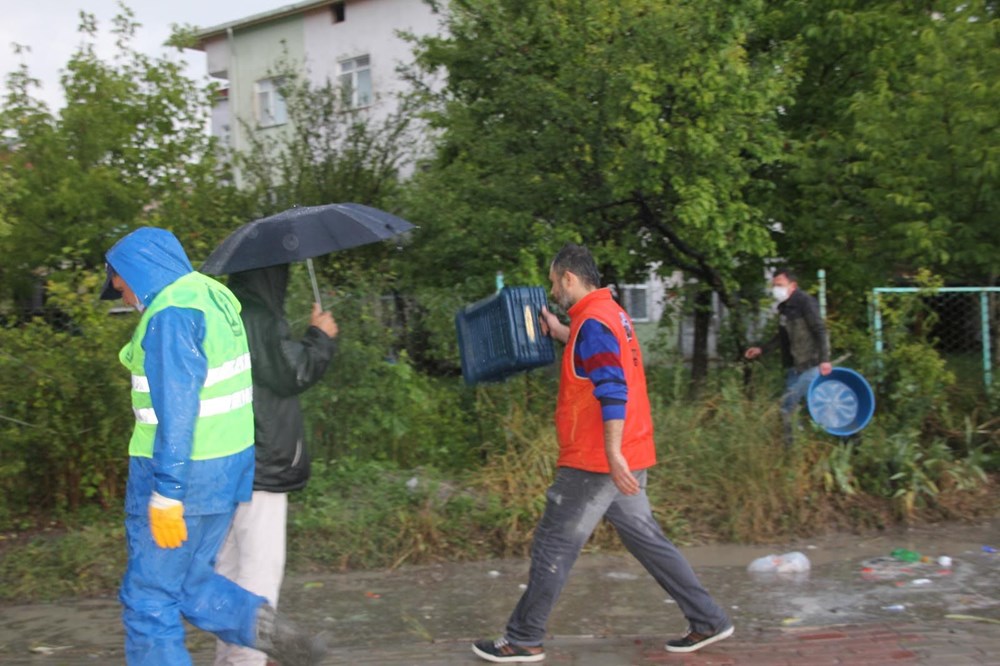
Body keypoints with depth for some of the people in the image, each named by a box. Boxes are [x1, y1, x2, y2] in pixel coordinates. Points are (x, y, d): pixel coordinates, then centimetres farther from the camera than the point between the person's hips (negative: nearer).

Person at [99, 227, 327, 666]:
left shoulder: (170, 314, -17)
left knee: (149, 597, 5)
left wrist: (166, 494, -21)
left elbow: (176, 408, -23)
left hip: (180, 470, -9)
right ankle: (261, 624, 3)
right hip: (227, 465, 9)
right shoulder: (215, 296, 11)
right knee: (187, 581, 20)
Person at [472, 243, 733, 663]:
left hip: (595, 461, -10)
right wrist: (558, 331, 23)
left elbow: (613, 391, -25)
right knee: (646, 540, 15)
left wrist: (612, 453, -29)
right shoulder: (610, 313, 14)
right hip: (621, 458, 10)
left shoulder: (593, 322, -16)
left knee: (553, 548, 0)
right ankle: (708, 621, 19)